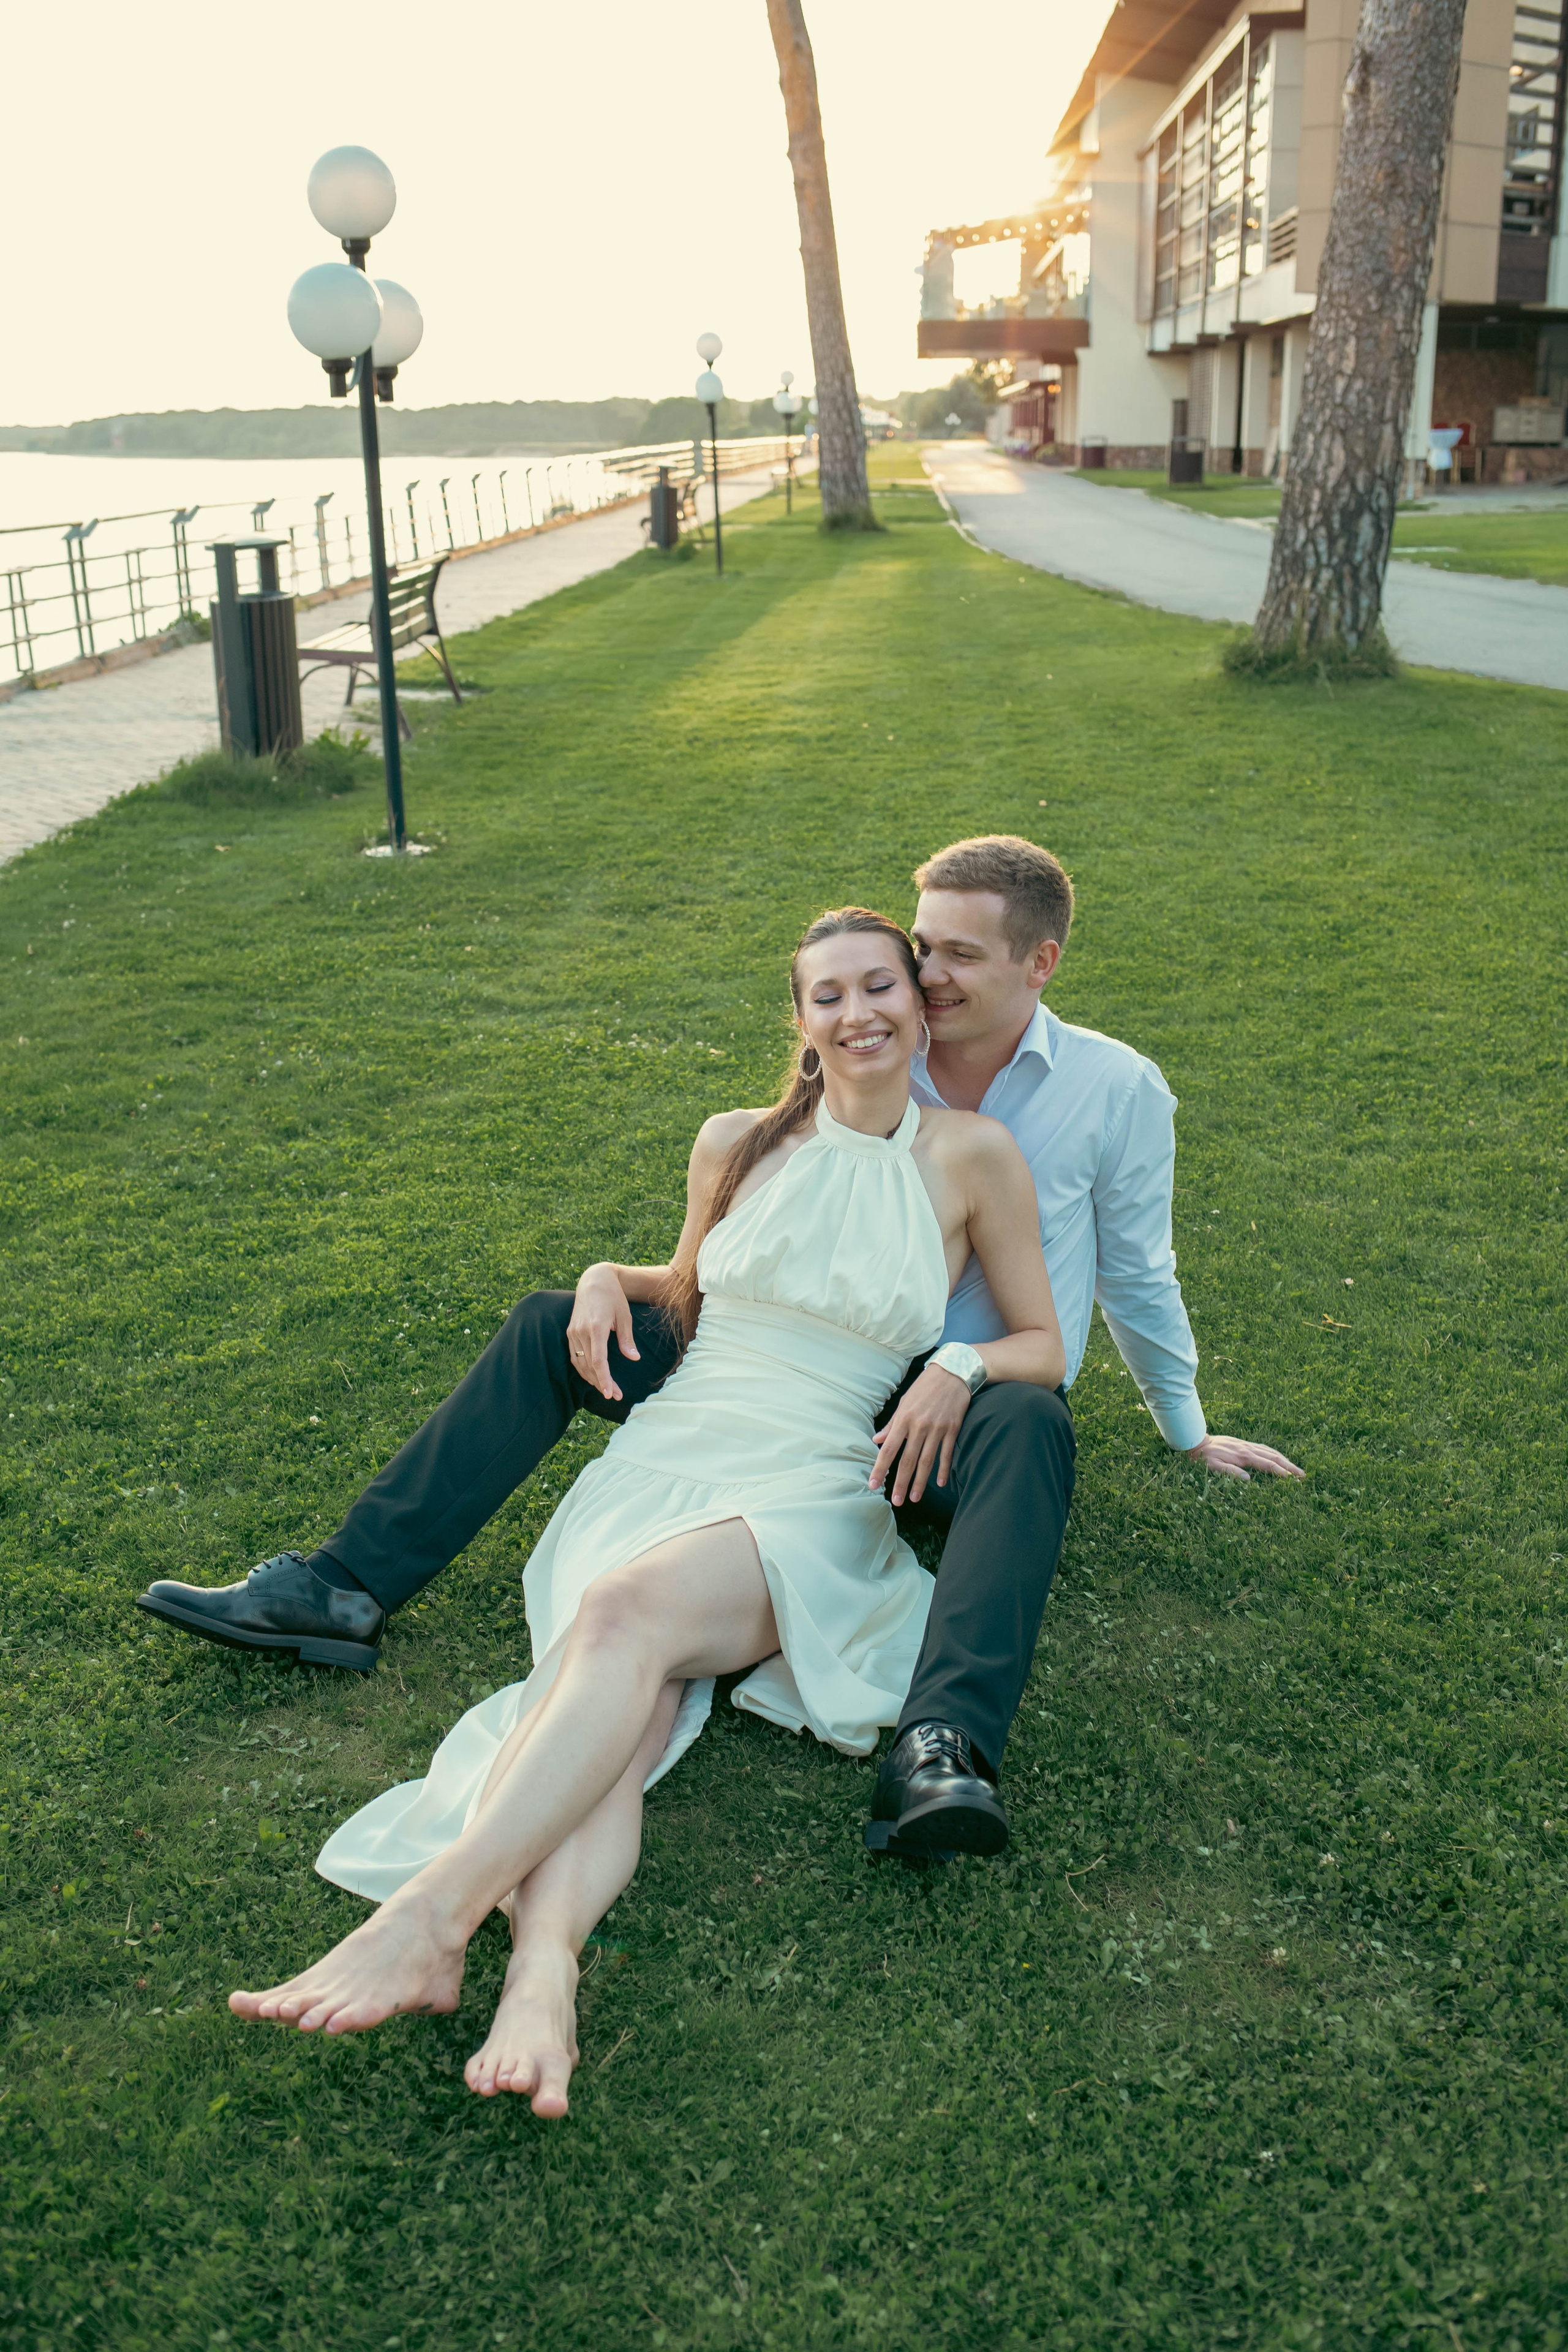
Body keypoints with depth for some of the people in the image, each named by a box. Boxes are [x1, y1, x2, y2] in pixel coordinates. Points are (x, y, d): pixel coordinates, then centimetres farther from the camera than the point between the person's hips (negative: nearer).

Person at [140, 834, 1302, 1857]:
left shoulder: (1118, 1090, 0)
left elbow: (1138, 1276, 12)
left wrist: (1190, 1435, 19)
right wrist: (616, 1279, -6)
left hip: (958, 1424, -4)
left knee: (1028, 1417, -42)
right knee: (554, 1327, -7)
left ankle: (941, 1753, -57)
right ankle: (347, 1591, -12)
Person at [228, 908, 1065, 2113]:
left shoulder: (970, 1154, 7)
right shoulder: (738, 1144, 15)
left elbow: (1043, 1344, 13)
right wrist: (603, 1276, 10)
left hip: (813, 1492, -3)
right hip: (666, 1455, 3)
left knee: (628, 1612, -37)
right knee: (619, 1710, -31)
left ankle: (432, 1915, -48)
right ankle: (542, 1979, -54)